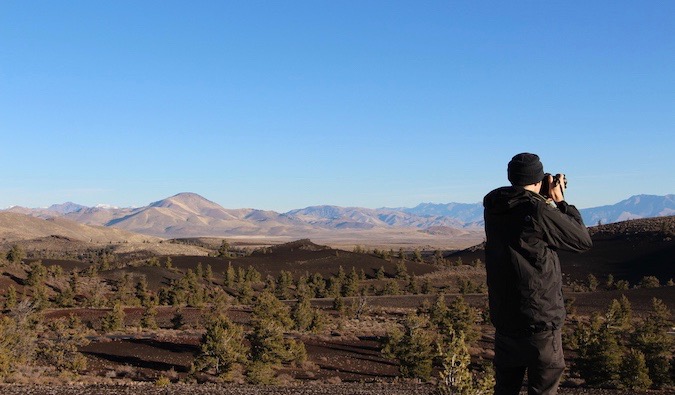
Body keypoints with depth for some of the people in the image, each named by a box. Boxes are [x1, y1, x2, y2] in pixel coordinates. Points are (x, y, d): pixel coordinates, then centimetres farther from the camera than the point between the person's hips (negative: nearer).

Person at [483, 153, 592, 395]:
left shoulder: (493, 209, 2)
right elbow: (584, 241, -6)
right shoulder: (537, 212, -18)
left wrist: (546, 202, 15)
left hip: (503, 318, 6)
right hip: (540, 321, -6)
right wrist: (560, 202, 3)